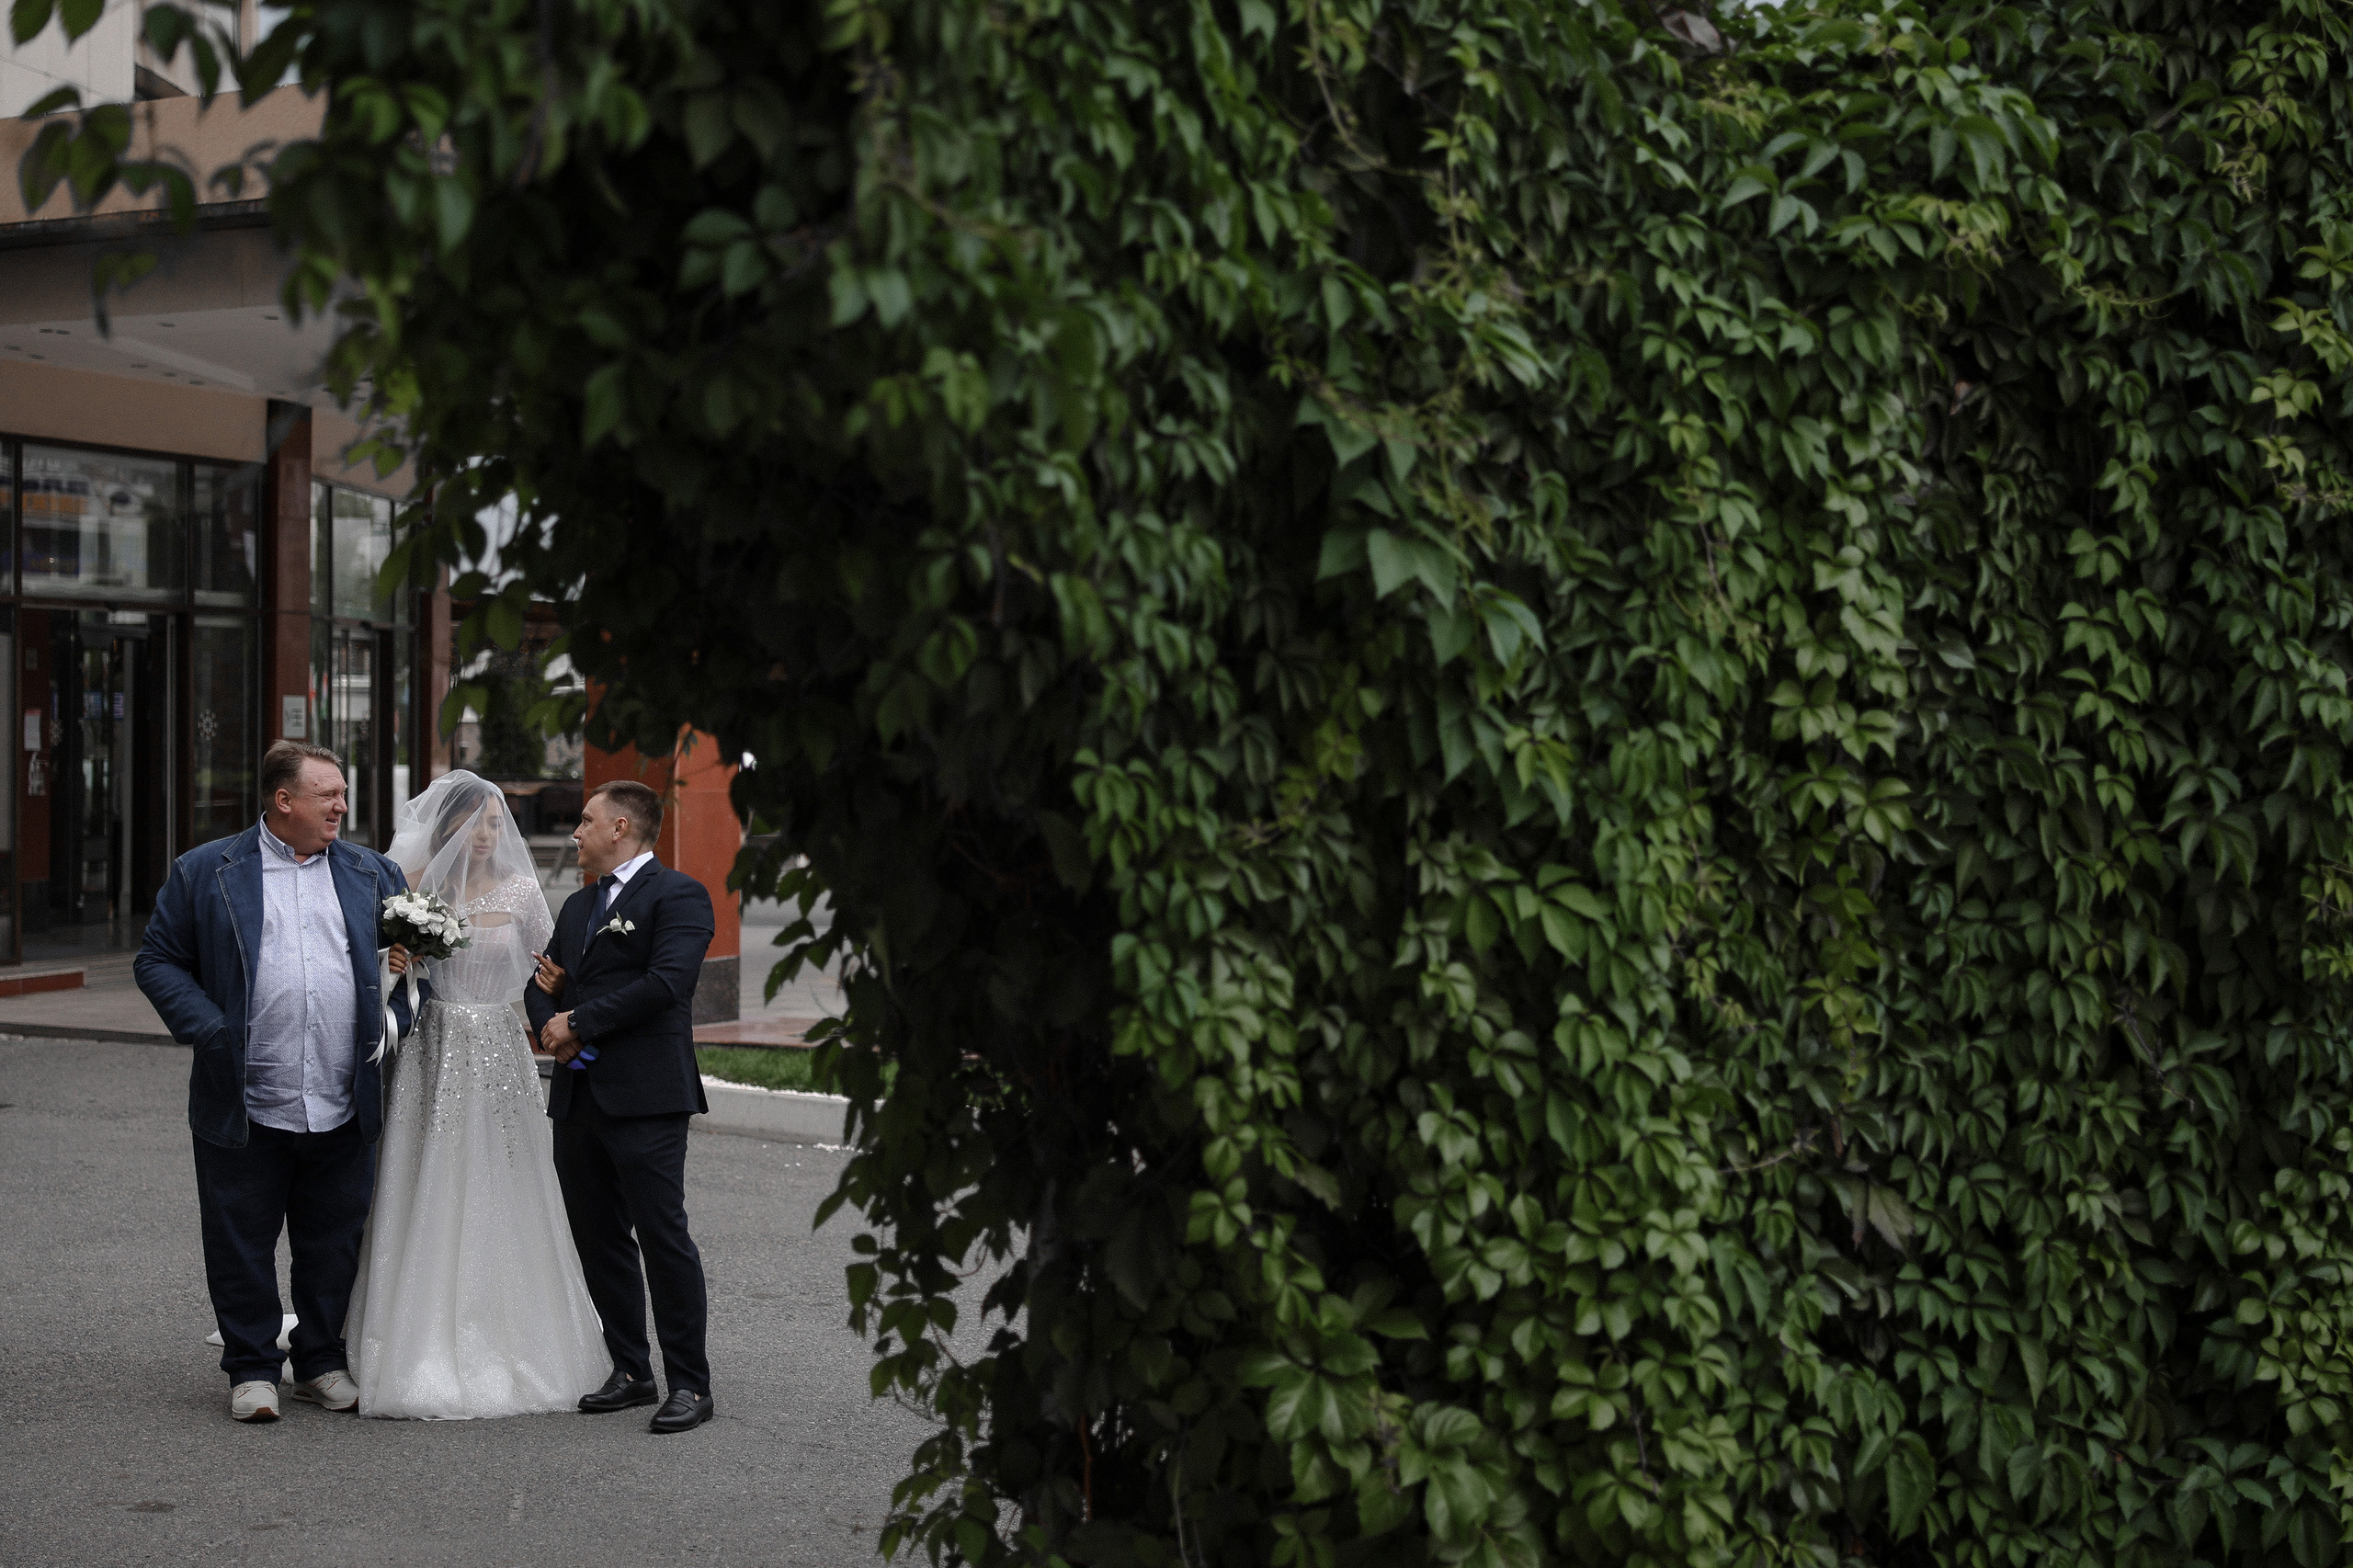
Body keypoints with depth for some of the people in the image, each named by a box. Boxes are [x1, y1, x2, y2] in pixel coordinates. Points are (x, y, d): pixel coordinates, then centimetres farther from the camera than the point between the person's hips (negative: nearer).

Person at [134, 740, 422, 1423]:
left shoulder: (373, 874, 9)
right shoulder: (205, 873, 1)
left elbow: (414, 953, 16)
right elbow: (158, 961, 2)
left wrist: (396, 1017, -2)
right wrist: (208, 1029, -11)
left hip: (344, 1111, 3)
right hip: (246, 1110, -2)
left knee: (335, 1245, 10)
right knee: (241, 1246, 5)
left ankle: (323, 1362, 24)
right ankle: (251, 1368, 18)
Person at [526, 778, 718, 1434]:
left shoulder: (678, 895, -5)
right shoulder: (578, 904, 22)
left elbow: (666, 982, -18)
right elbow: (543, 983, 21)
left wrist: (579, 1022, -13)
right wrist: (550, 1023, -2)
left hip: (644, 1099, -8)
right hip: (578, 1096, 8)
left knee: (663, 1236, -8)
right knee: (599, 1240, 10)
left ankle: (690, 1384, -2)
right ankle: (631, 1372, 20)